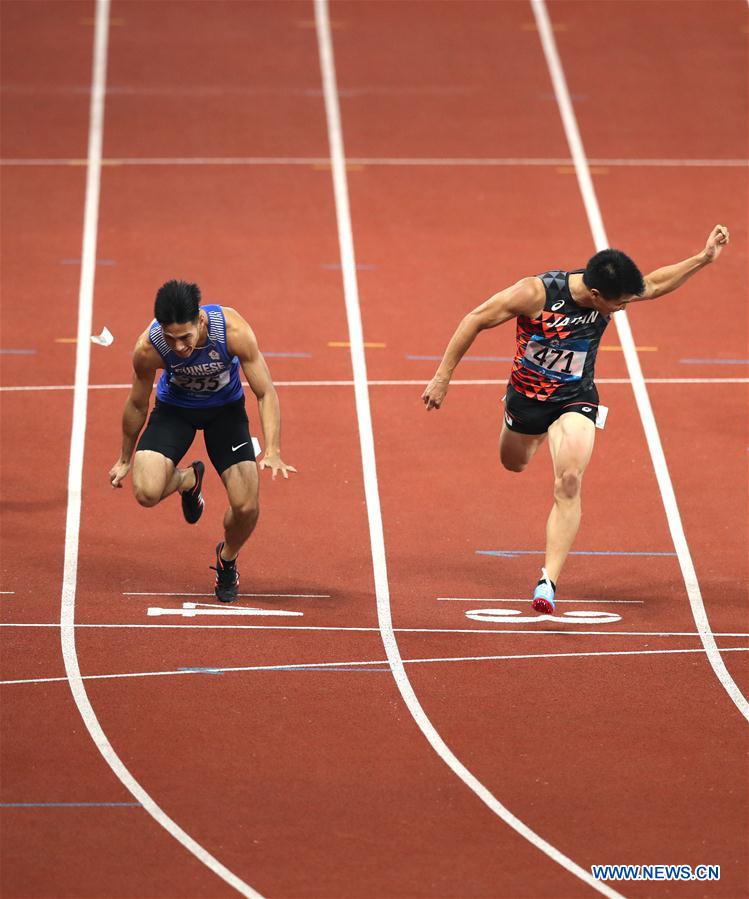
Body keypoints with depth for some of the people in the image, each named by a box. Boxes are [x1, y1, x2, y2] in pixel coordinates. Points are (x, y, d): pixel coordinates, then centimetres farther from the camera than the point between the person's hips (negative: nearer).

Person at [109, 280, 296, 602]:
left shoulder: (233, 331, -35)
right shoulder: (148, 348, -31)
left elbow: (265, 393, -23)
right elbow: (137, 404, -9)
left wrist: (272, 452, -36)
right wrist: (125, 459, 4)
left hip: (225, 408, 0)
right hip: (174, 407, 0)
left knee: (246, 507, -12)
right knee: (146, 492, -24)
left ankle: (228, 558, 24)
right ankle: (188, 479, 14)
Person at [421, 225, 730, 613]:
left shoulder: (609, 290, -19)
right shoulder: (535, 293, -32)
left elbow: (654, 284, 4)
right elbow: (475, 320, -21)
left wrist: (704, 259, -5)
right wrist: (443, 377, -18)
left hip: (575, 399, 0)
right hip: (526, 395, 0)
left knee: (569, 482, -22)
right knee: (514, 464, 26)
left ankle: (548, 580, -23)